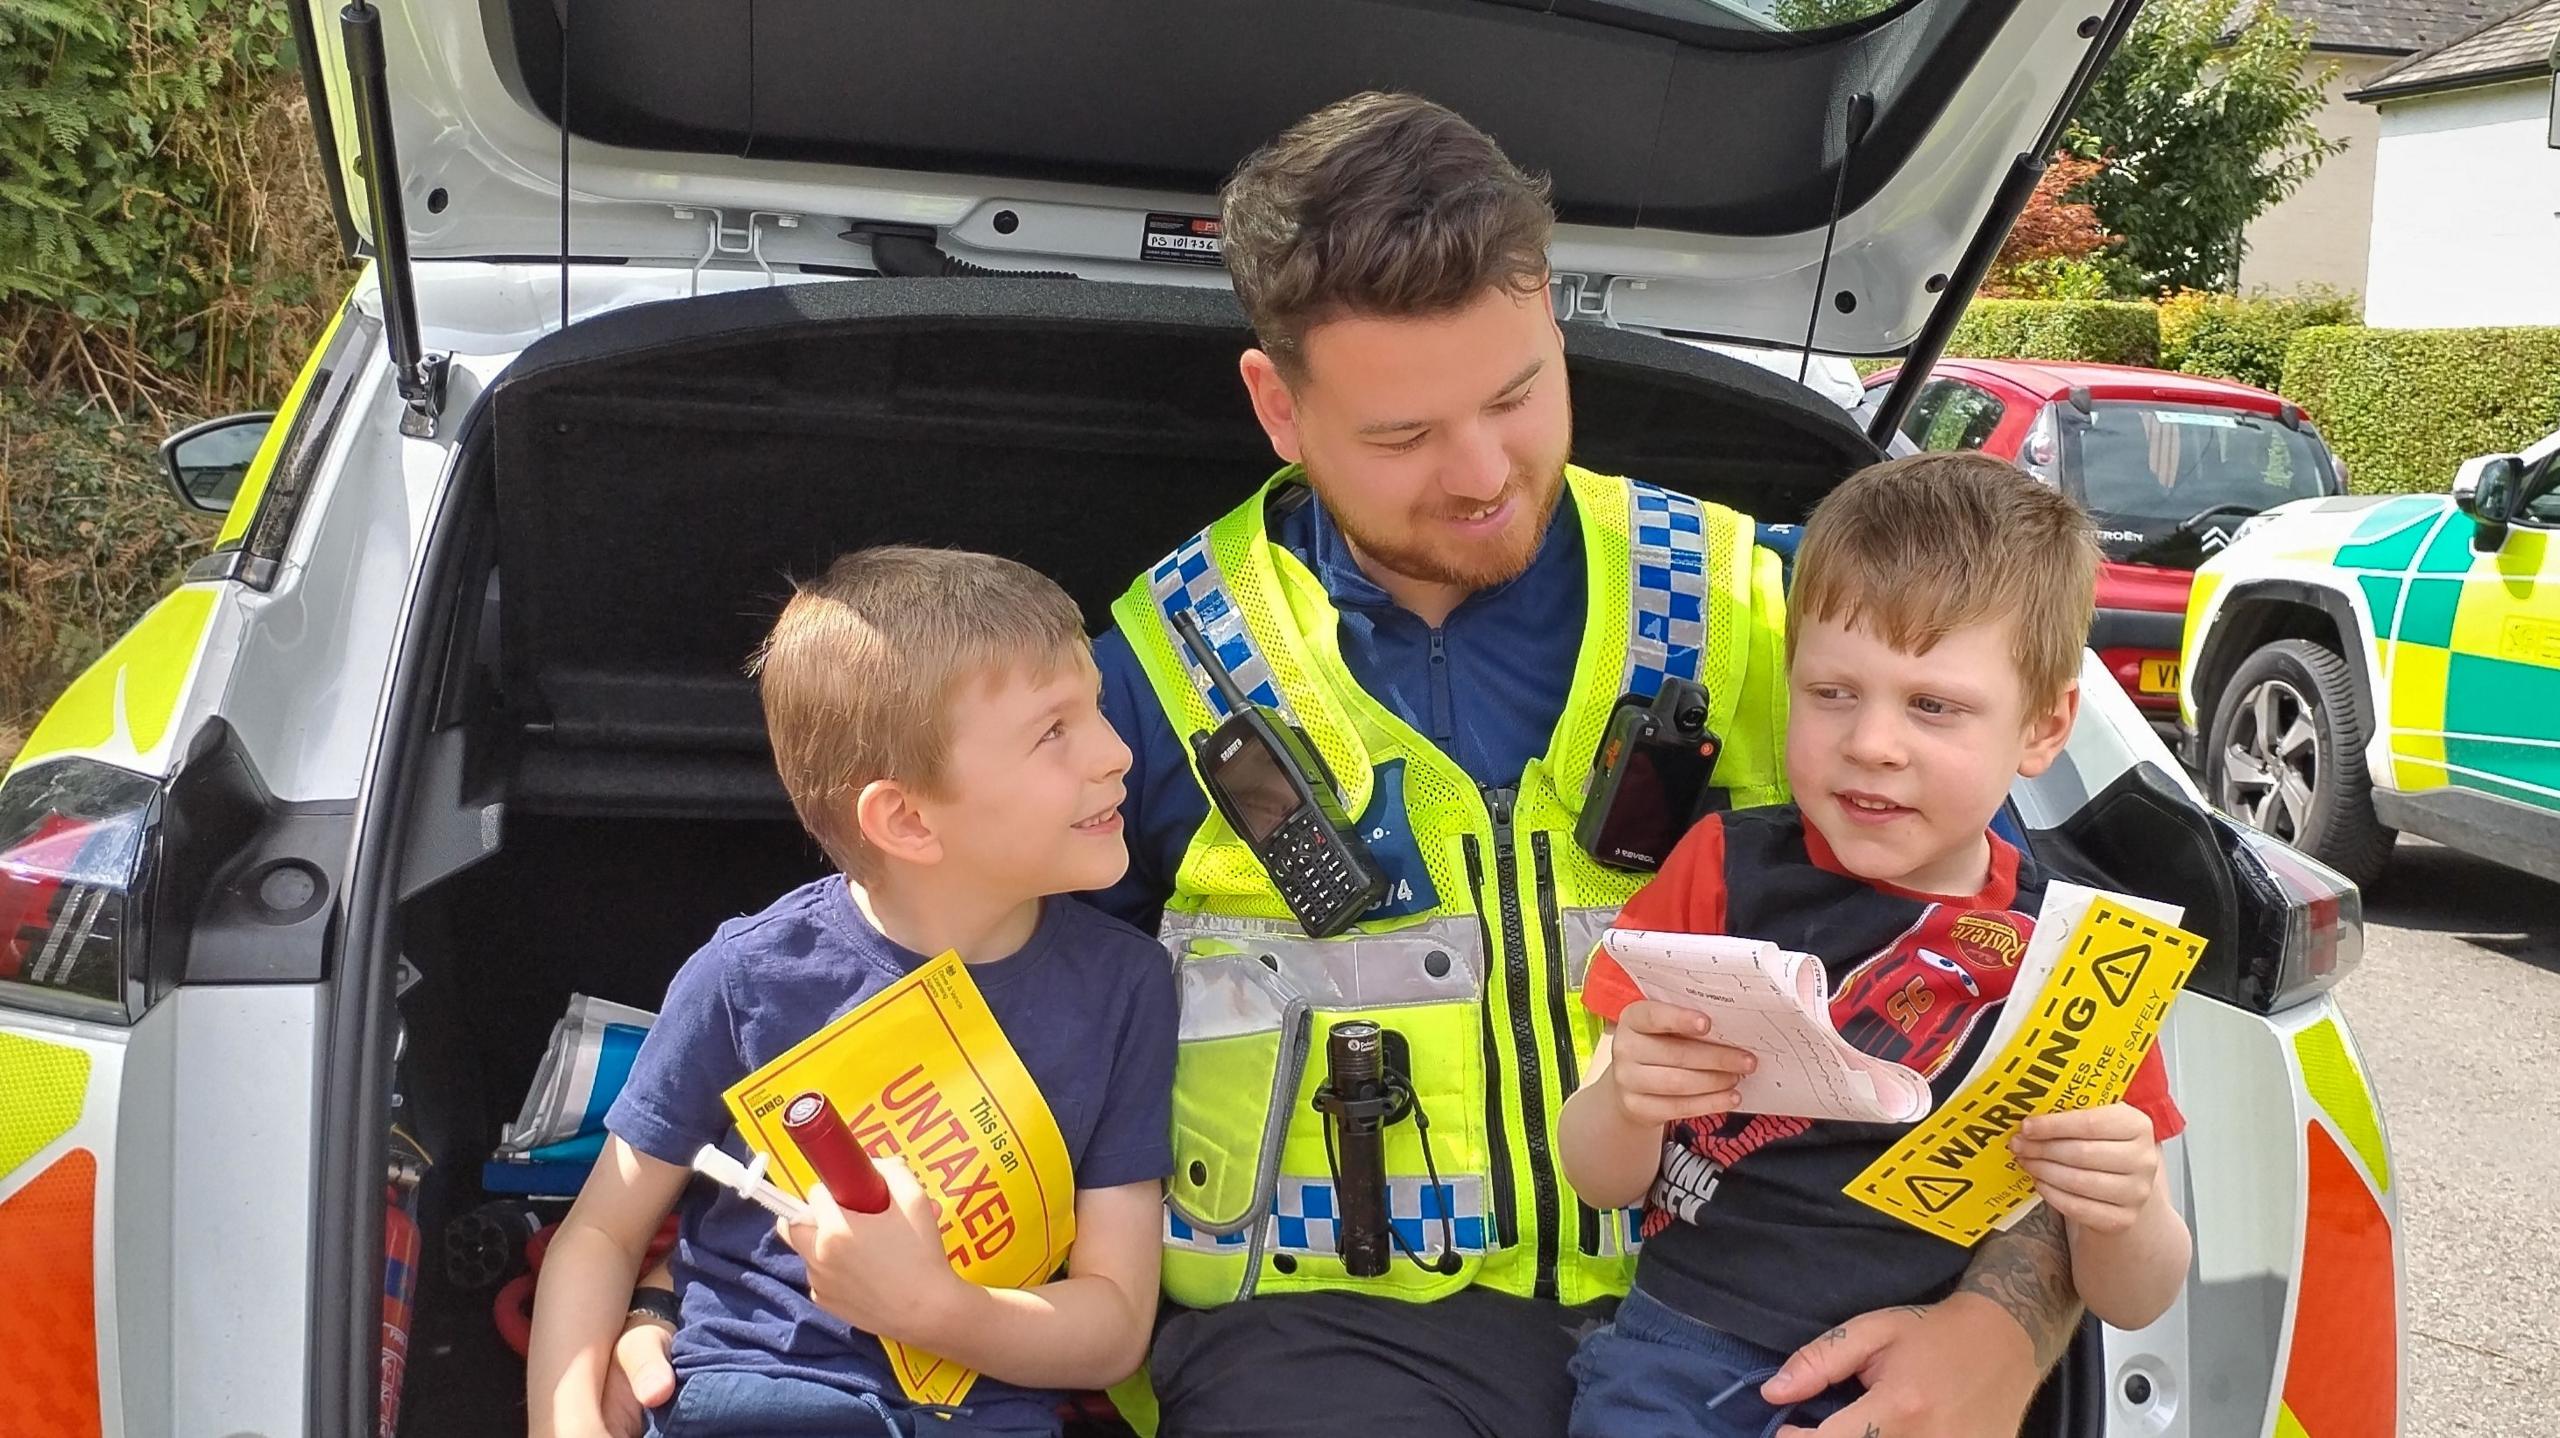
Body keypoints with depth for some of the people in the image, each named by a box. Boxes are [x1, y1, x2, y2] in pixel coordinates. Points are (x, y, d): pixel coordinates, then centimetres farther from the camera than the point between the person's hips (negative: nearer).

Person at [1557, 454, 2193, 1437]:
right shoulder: (1727, 867, 4)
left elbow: (2136, 1303, 6)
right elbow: (1603, 1183, 6)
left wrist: (2121, 1213, -16)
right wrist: (1626, 1100, -16)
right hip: (1687, 1348, -1)